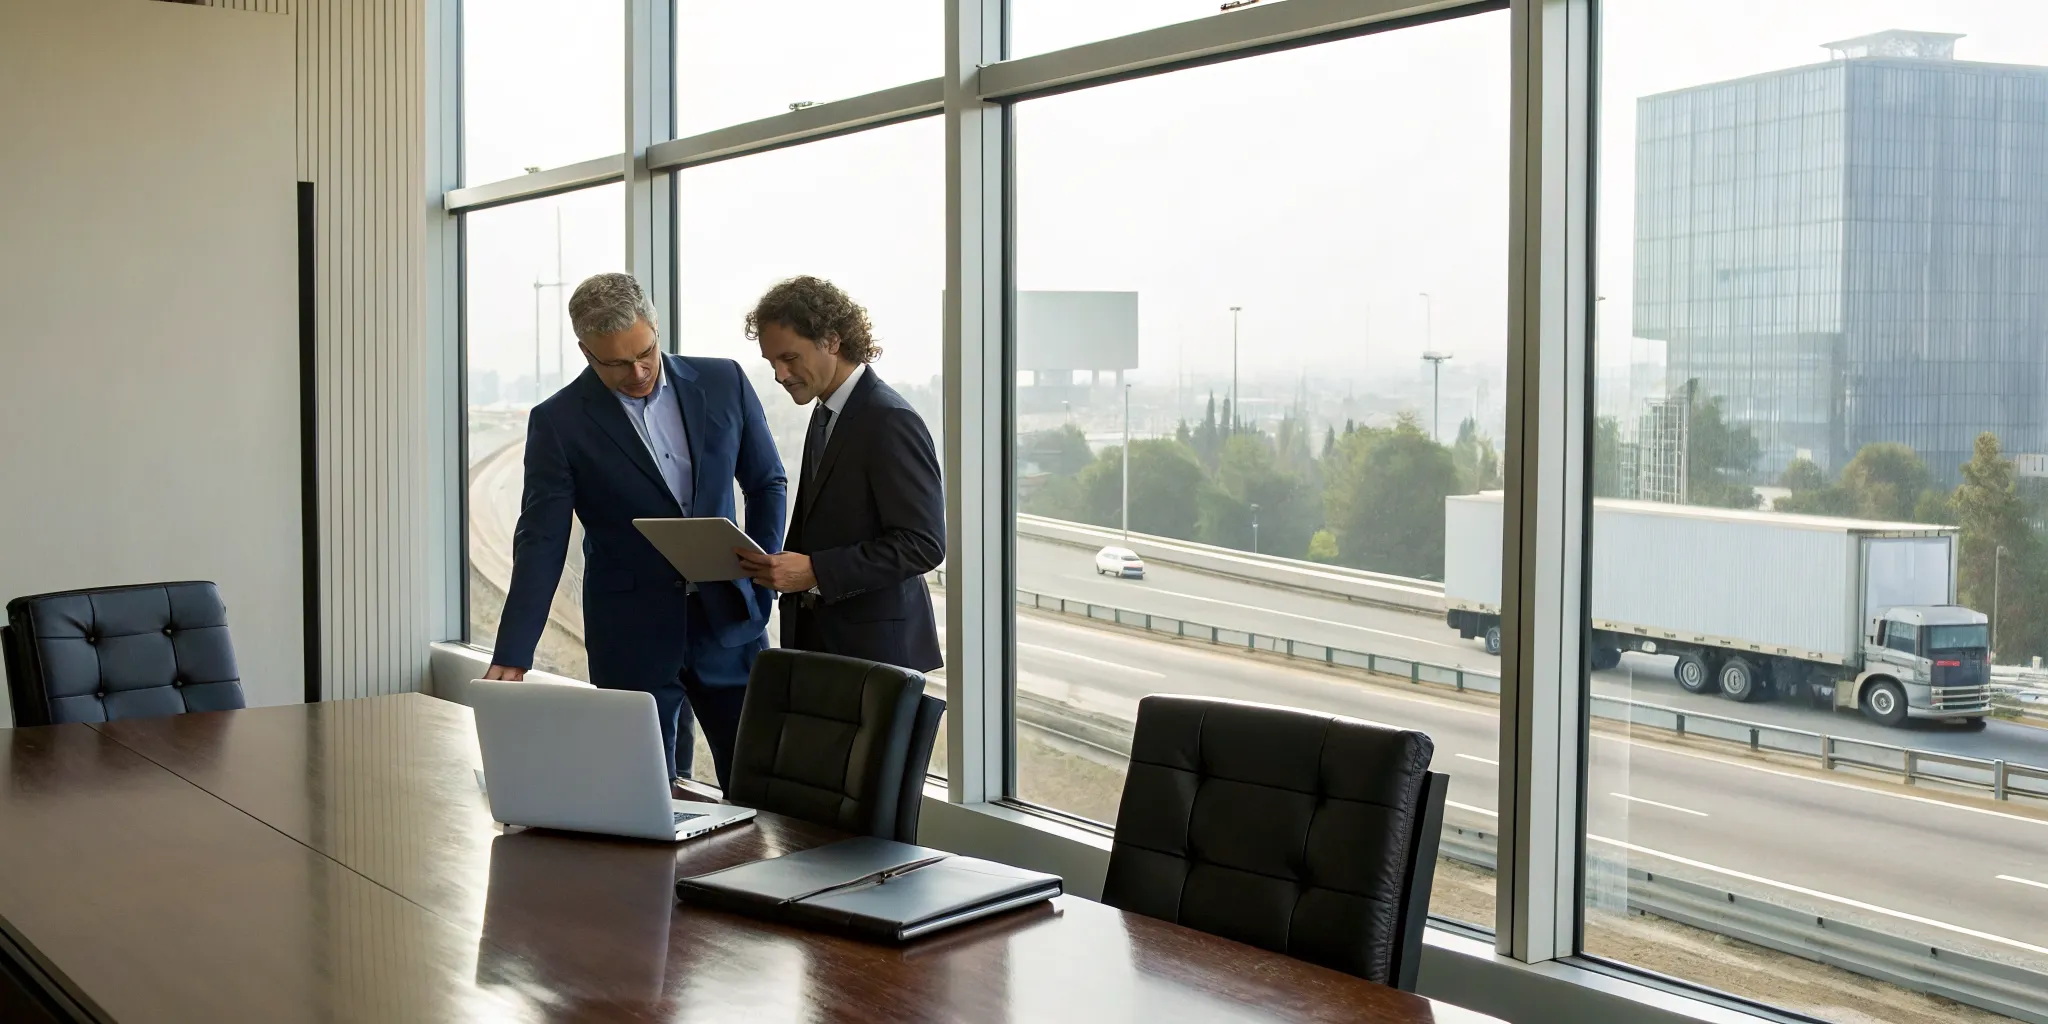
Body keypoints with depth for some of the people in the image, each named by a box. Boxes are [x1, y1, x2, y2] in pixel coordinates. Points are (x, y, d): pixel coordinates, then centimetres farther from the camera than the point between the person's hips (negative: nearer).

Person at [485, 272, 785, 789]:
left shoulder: (724, 383, 1)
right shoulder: (559, 422, -6)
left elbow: (767, 484, 11)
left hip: (728, 621, 2)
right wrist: (512, 658, -15)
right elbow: (541, 543, -8)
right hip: (631, 639, -2)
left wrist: (759, 584, 1)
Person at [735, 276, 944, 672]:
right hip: (819, 640, 8)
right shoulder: (825, 414, 15)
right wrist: (780, 564, 4)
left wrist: (814, 571, -23)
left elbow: (923, 544, -19)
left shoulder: (890, 421, -15)